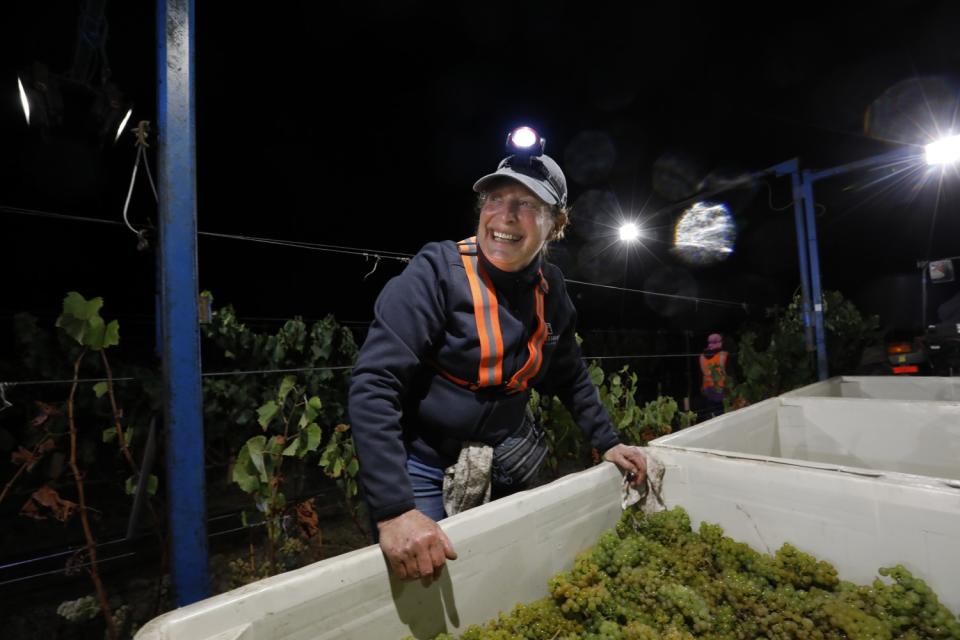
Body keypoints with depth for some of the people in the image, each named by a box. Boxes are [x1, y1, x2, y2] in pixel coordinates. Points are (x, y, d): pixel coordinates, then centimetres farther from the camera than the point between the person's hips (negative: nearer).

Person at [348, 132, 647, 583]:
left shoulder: (550, 289, -3)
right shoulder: (437, 271, -21)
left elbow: (570, 376, 12)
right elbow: (373, 387, -27)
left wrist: (607, 442, 8)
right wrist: (394, 510, -33)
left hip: (508, 461, 5)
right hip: (424, 467, -4)